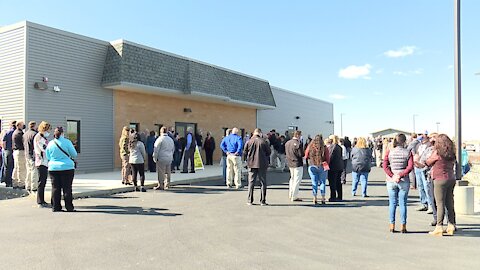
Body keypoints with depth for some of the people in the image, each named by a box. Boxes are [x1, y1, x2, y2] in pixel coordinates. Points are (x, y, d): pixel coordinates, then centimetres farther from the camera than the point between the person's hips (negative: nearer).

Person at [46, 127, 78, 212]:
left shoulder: (50, 144, 2)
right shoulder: (67, 142, -8)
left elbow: (48, 157, 12)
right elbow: (74, 155, -3)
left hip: (53, 168, 3)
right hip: (67, 167, -3)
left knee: (55, 188, 9)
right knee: (67, 188, 2)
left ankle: (55, 207, 12)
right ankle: (69, 207, 5)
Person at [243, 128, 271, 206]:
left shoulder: (249, 142, -2)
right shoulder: (263, 142, -7)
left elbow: (244, 153, 1)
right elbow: (269, 152, -1)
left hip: (251, 164, 2)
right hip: (262, 165, -2)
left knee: (251, 182, 10)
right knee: (263, 183, 7)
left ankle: (250, 201, 11)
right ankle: (262, 201, 8)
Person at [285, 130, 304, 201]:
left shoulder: (287, 143, 7)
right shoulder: (298, 144, -18)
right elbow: (301, 154, -19)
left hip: (290, 163, 8)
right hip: (297, 163, -8)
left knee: (292, 178, 20)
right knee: (297, 180, -1)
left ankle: (290, 195, 27)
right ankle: (294, 197, 0)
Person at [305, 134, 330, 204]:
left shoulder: (310, 147, -3)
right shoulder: (324, 148, -7)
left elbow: (306, 157, 7)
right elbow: (328, 159, -2)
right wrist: (326, 165, 14)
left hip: (312, 166, 1)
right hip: (322, 167, -1)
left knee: (314, 183, 8)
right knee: (322, 182, 11)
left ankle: (314, 199, 9)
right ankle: (323, 198, 9)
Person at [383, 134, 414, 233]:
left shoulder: (389, 152, 0)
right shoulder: (408, 152, -3)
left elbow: (385, 166, -9)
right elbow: (410, 167, -13)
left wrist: (392, 176, -11)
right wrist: (400, 175, -13)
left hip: (391, 180, 1)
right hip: (404, 181, -1)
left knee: (392, 203, 8)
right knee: (403, 203, 5)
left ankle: (392, 226, 11)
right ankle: (403, 227, 8)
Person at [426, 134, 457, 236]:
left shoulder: (437, 152, -13)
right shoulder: (452, 153, 6)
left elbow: (428, 163, 0)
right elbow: (452, 165, 15)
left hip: (440, 179, -7)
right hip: (451, 178, 7)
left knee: (440, 204, -4)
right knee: (450, 203, 13)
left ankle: (439, 228, -1)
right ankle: (451, 226, 20)